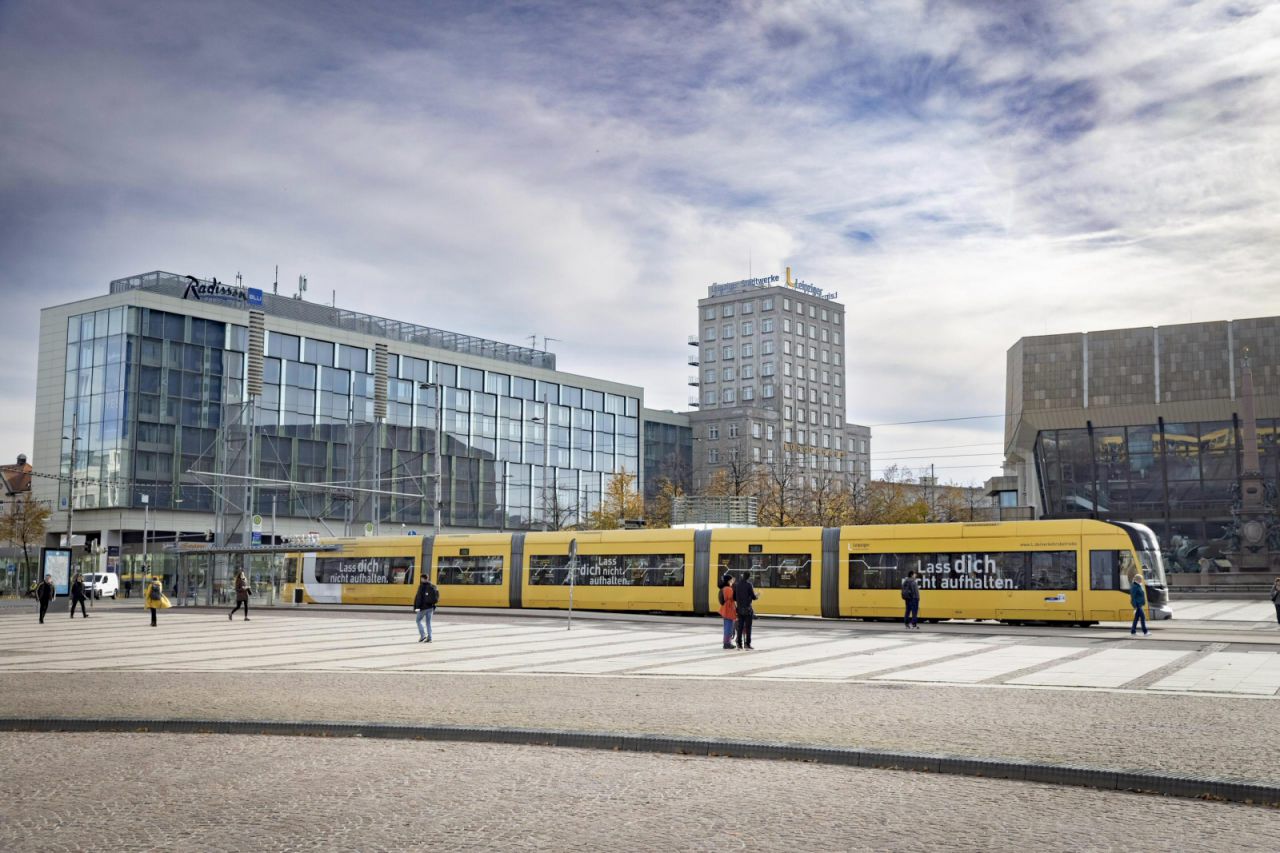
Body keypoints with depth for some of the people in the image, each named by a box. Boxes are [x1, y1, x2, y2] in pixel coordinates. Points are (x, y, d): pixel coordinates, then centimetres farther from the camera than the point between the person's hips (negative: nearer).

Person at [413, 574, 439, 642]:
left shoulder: (421, 586, -10)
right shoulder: (433, 586, 9)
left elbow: (418, 597, -17)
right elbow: (436, 597, 15)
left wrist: (416, 607, -17)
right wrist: (434, 607, 22)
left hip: (423, 607, -6)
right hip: (430, 607, 6)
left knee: (418, 620, 9)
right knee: (428, 622, 11)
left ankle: (423, 635, -4)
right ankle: (429, 638, 8)